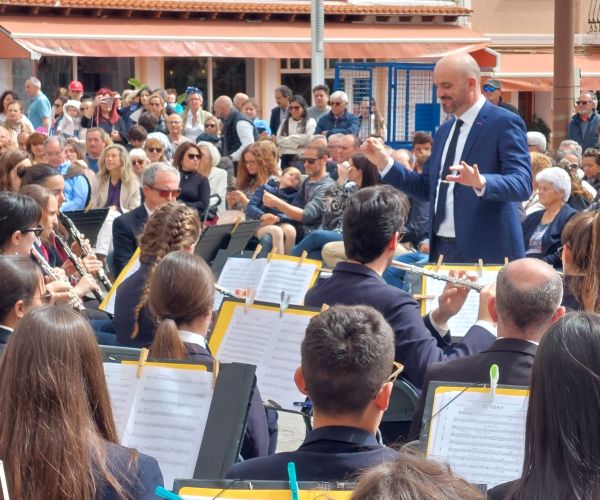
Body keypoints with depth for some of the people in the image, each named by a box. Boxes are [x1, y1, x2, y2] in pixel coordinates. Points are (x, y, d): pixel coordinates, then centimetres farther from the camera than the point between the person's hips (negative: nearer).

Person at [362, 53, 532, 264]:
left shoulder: (504, 123, -7)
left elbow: (522, 184, -16)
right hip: (441, 248, 7)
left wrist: (481, 183, -34)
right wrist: (384, 162, 11)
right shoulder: (445, 131, 18)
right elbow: (427, 188, 19)